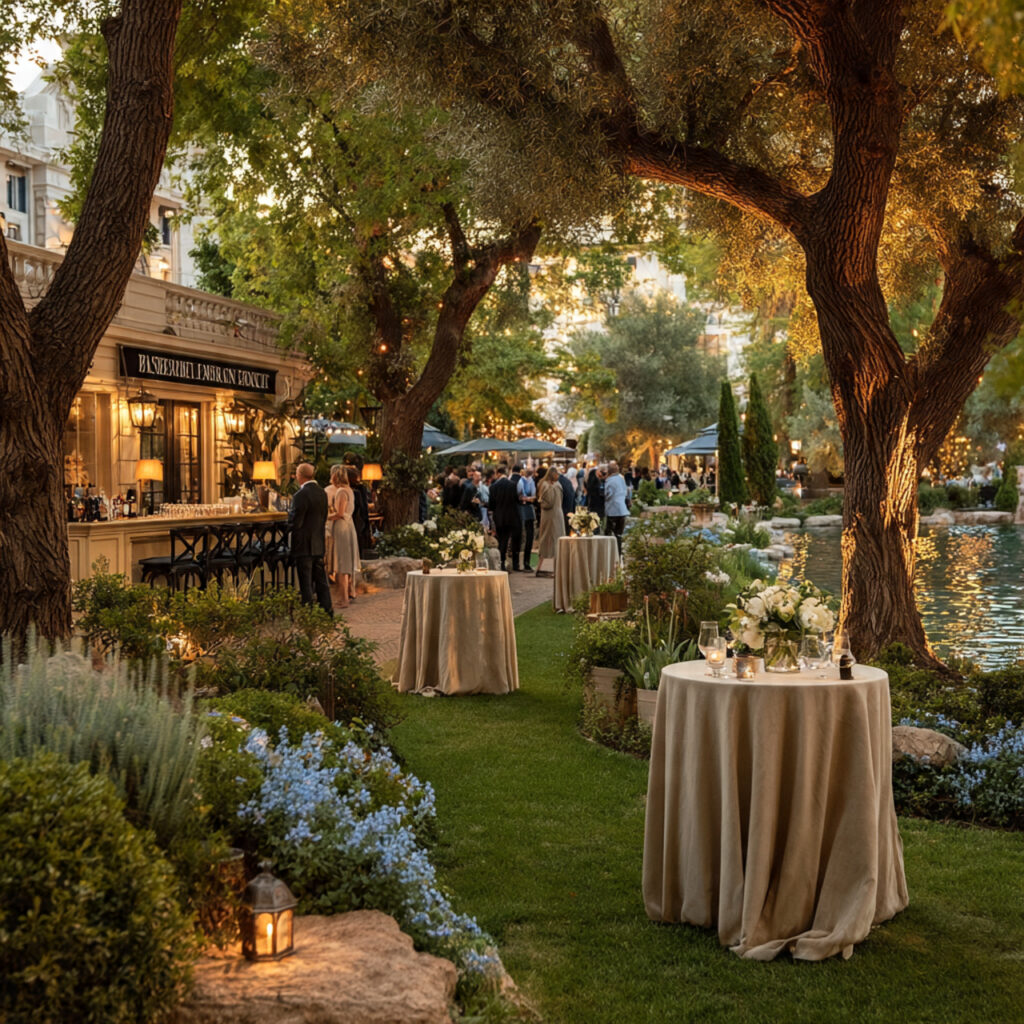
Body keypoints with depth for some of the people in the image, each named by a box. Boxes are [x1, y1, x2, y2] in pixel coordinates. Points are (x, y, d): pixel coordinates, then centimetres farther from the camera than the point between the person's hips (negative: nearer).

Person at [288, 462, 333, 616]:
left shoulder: (301, 495, -20)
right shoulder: (322, 492, 6)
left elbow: (295, 522, -19)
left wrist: (289, 515, -1)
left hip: (304, 546, -7)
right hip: (319, 545, 7)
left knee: (306, 582, 0)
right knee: (321, 579, 15)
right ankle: (327, 610, 19)